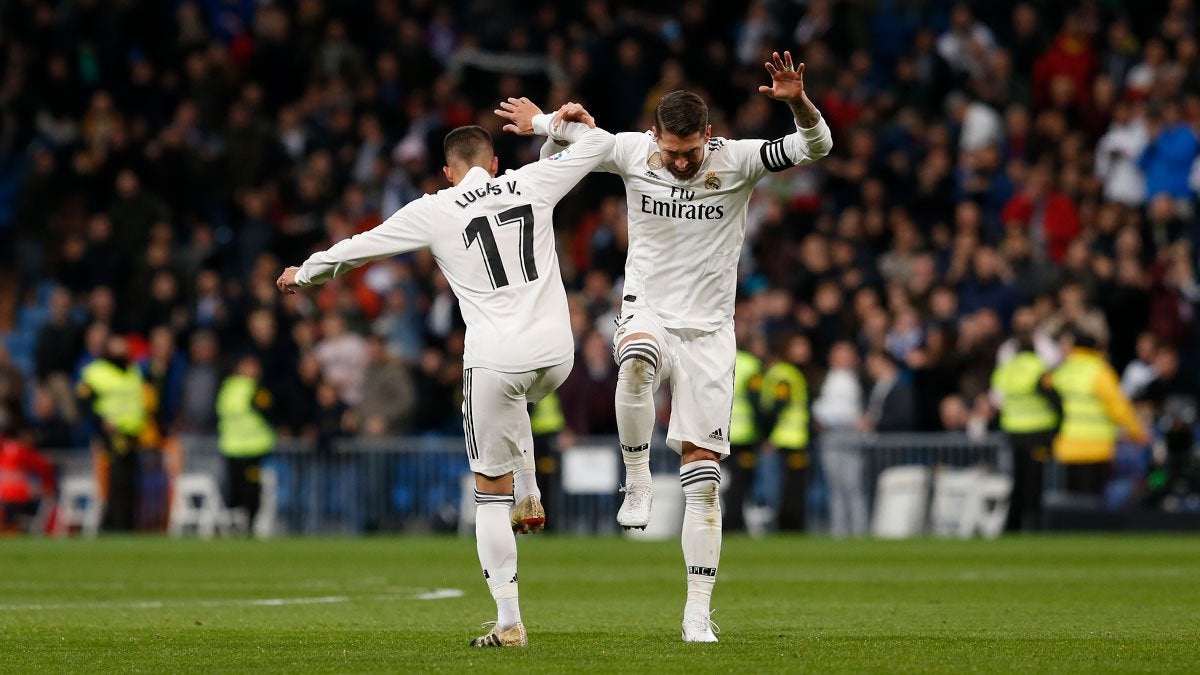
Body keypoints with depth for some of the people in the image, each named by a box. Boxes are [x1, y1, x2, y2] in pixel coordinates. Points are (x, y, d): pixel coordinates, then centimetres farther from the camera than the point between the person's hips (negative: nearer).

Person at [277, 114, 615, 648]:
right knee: (513, 404, 40)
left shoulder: (435, 211, 1)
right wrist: (541, 120, 31)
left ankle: (509, 623, 2)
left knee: (490, 492, 5)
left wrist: (304, 273, 30)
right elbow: (599, 142, 18)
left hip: (496, 359, -4)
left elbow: (360, 247, 14)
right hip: (556, 353, 4)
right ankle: (530, 497, 28)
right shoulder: (532, 184, 6)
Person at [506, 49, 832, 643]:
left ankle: (698, 610, 3)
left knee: (703, 477, -3)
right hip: (648, 313, 0)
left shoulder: (737, 160, -8)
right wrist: (561, 127, -13)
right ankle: (637, 483, -20)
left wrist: (798, 102, -35)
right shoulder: (631, 152, -5)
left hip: (709, 331, 0)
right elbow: (555, 159, 10)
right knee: (635, 361, -40)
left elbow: (817, 147, -16)